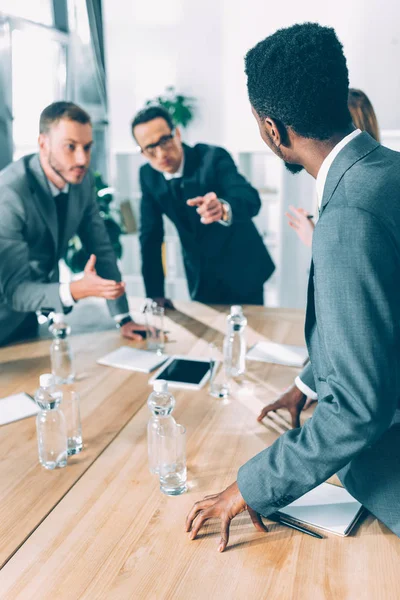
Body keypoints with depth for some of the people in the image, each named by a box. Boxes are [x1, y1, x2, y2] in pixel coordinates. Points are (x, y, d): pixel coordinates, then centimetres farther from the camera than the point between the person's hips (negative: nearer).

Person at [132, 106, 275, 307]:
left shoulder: (213, 157, -21)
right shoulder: (148, 175, -6)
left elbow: (250, 199, -37)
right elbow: (150, 235, -2)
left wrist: (223, 209, -60)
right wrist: (155, 293, -7)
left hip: (240, 272, -3)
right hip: (200, 279, 4)